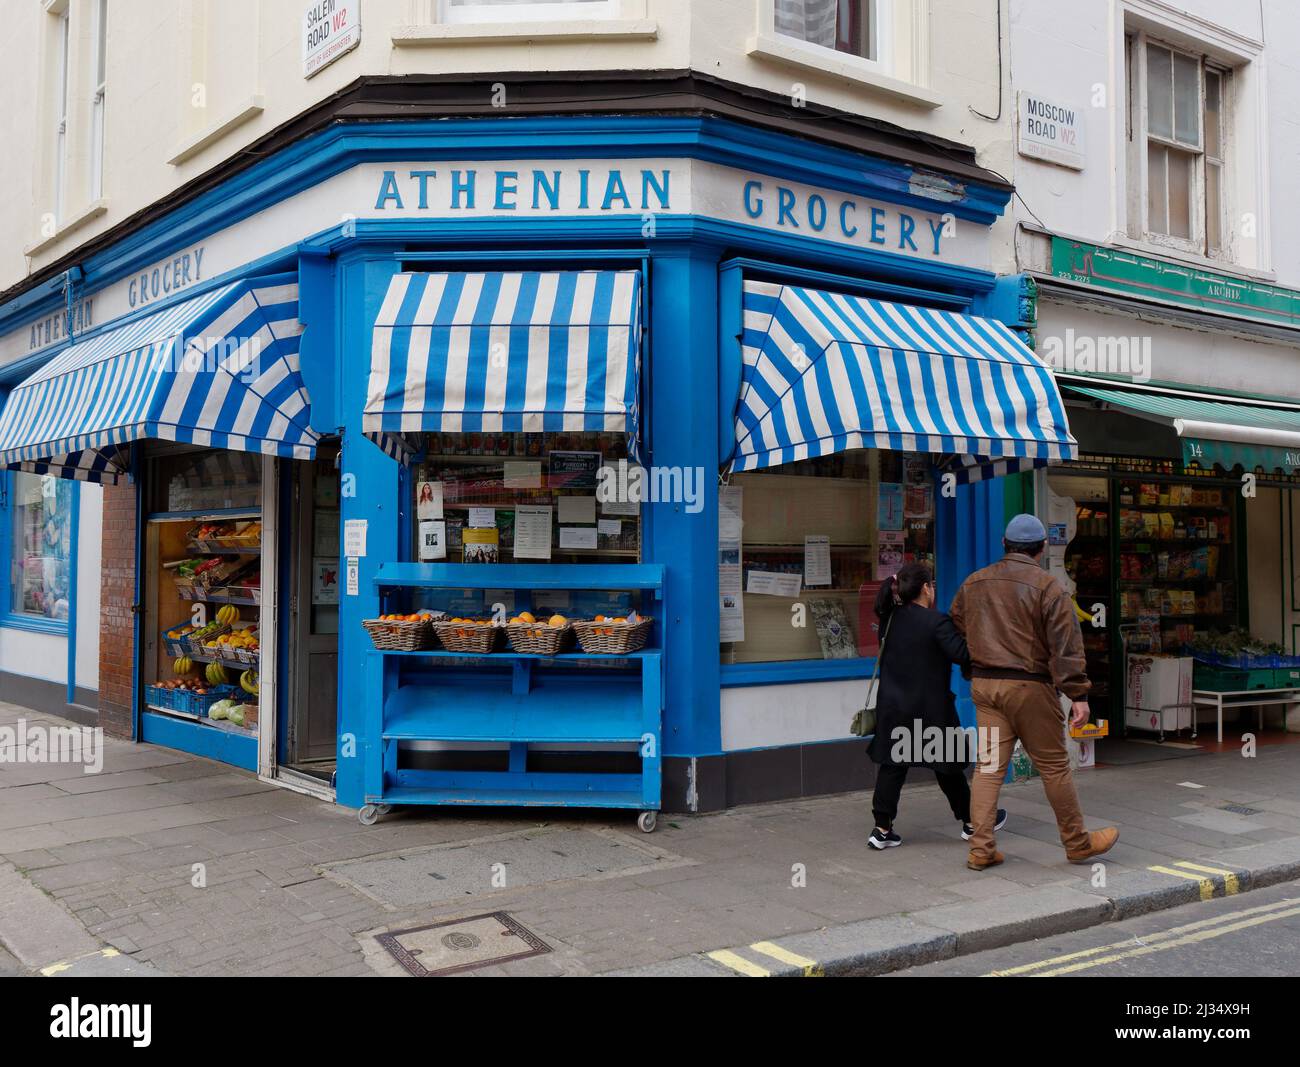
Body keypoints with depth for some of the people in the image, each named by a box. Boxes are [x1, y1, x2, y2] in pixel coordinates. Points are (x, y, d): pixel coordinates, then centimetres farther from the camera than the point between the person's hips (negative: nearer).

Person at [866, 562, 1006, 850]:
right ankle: (972, 822, 27)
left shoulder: (889, 618, 2)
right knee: (948, 766, 10)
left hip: (892, 706, 5)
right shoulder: (936, 621, -17)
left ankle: (882, 829, 5)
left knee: (892, 765, 7)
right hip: (930, 709, -5)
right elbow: (962, 655, -21)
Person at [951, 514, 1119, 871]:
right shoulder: (1047, 586, -8)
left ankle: (981, 848, 5)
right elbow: (1066, 646, -12)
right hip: (1029, 686, -5)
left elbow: (956, 632, 18)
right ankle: (1078, 843, 19)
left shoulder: (973, 584, 9)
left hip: (984, 684, 5)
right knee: (1054, 767, 7)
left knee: (989, 766, 7)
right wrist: (1079, 695, -11)